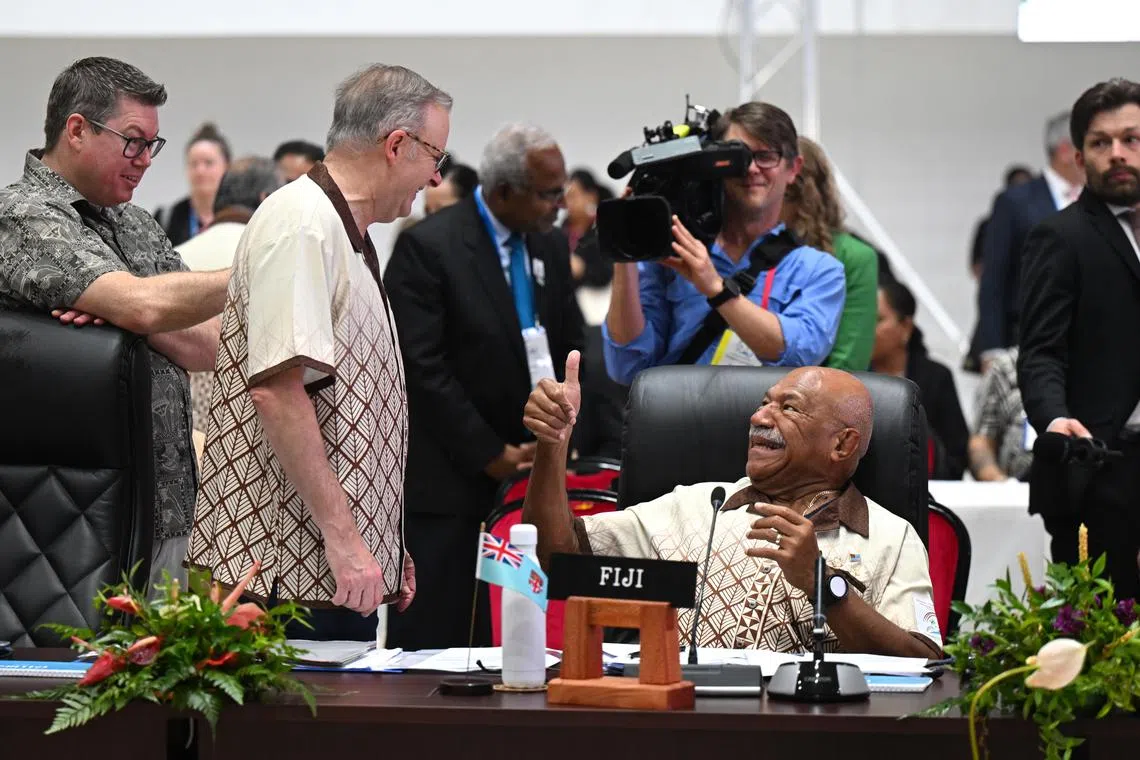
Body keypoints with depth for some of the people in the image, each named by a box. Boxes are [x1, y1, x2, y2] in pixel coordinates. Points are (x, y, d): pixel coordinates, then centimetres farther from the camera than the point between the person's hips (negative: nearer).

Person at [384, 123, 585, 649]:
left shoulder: (550, 246, 12)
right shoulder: (427, 246, -9)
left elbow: (570, 350, 18)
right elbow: (421, 368, -13)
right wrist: (491, 456, -12)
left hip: (531, 467, 6)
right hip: (450, 478, -6)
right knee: (436, 640, -4)